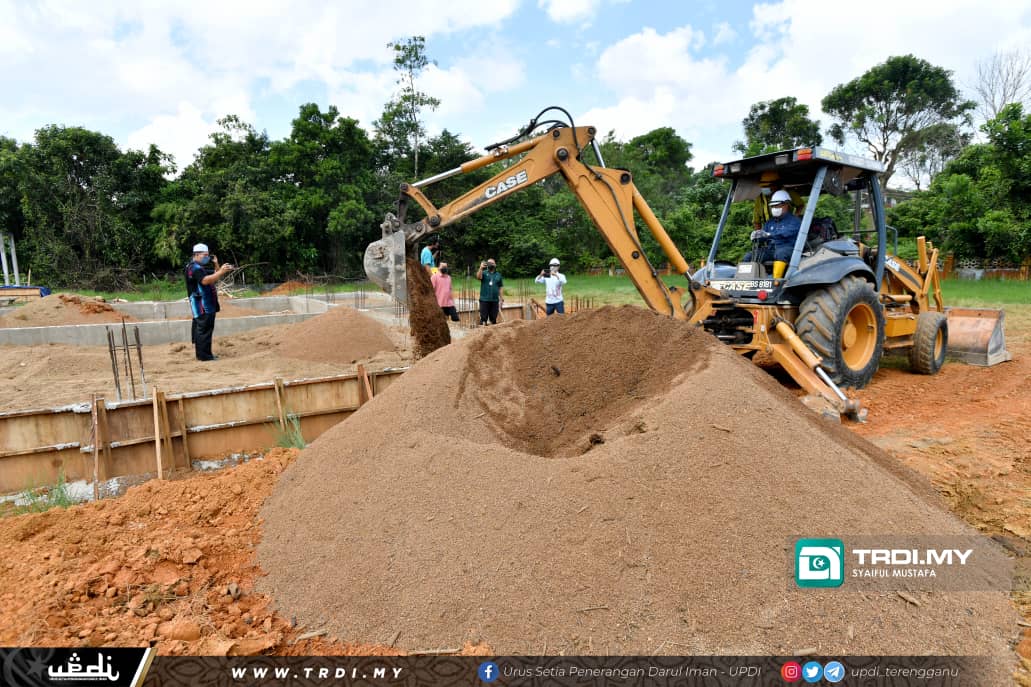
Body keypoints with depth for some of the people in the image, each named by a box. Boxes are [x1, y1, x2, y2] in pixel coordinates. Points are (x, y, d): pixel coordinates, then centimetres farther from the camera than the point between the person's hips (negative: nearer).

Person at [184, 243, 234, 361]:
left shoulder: (200, 268, 22)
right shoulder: (194, 268, -11)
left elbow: (215, 277, 23)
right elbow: (205, 280, -28)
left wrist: (216, 265, 8)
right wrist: (221, 271, -34)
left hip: (206, 304, 11)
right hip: (202, 306, -11)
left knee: (200, 329, 13)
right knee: (204, 329, -12)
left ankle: (201, 354, 19)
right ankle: (204, 355, -12)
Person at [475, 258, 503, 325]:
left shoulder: (498, 275, 12)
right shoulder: (484, 273, 3)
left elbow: (501, 287, 12)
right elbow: (478, 277, -19)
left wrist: (502, 299, 7)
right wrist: (481, 268, -35)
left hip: (495, 300, 3)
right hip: (484, 300, -3)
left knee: (493, 319, 8)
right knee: (483, 318, -3)